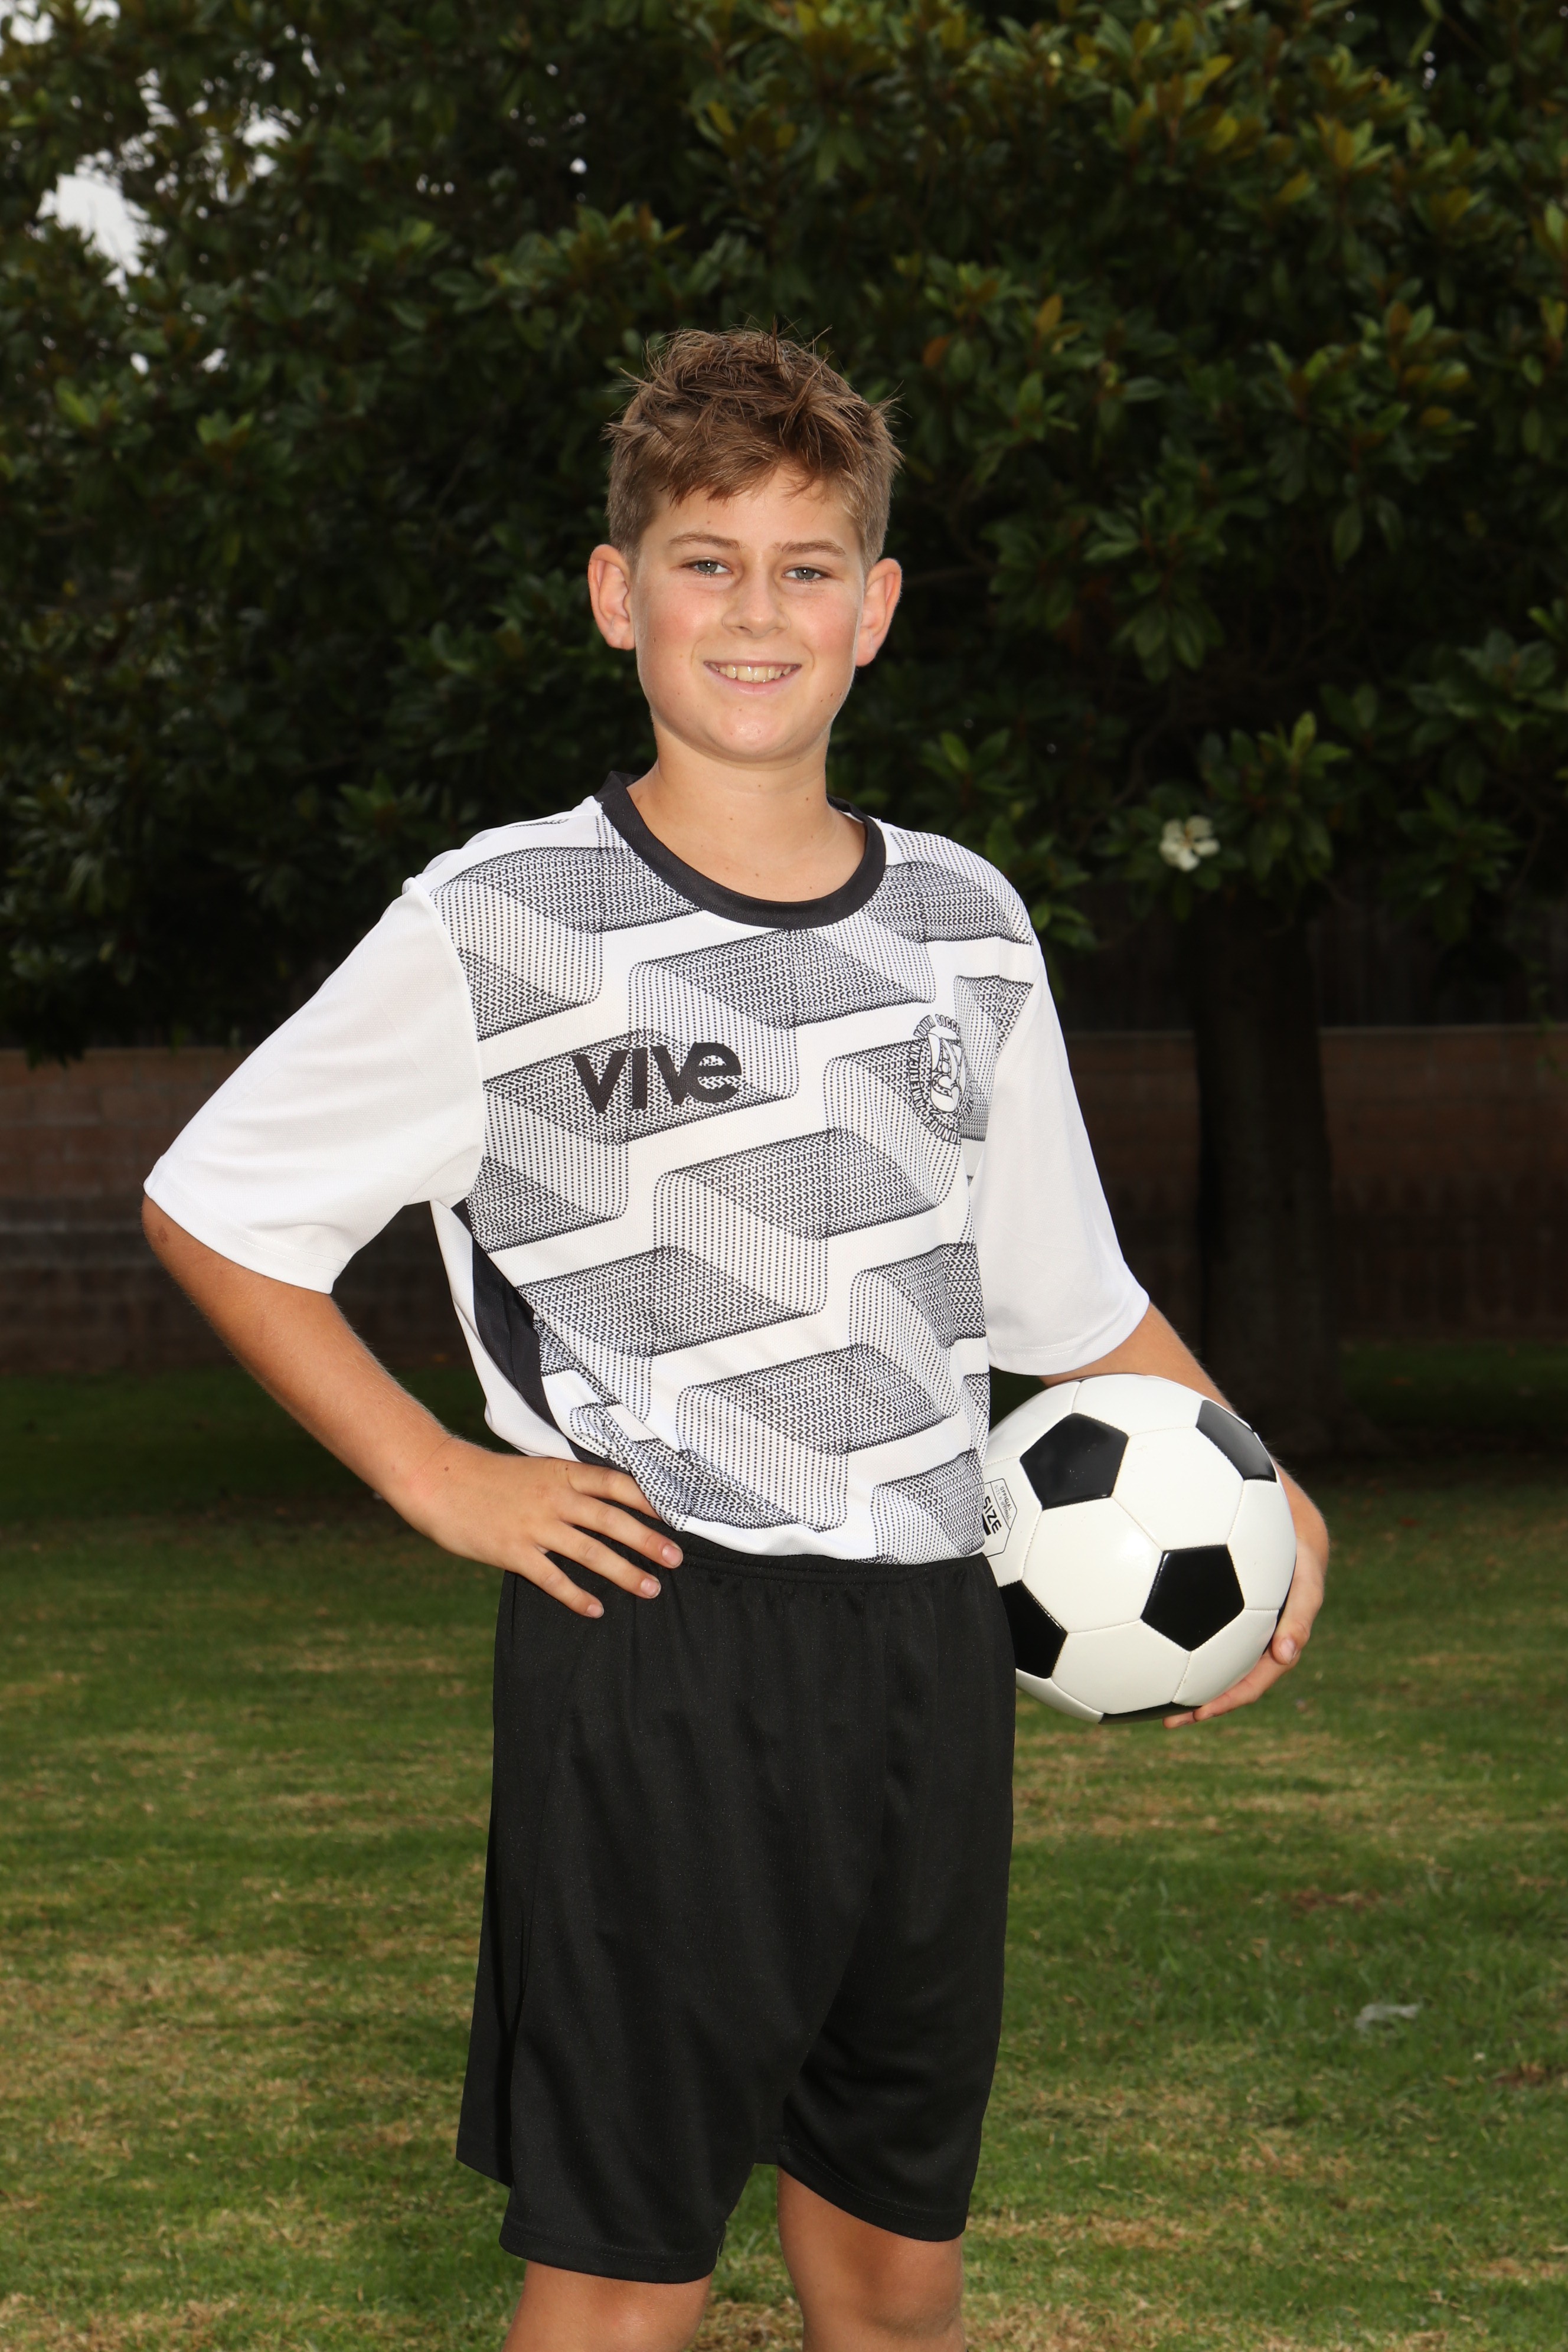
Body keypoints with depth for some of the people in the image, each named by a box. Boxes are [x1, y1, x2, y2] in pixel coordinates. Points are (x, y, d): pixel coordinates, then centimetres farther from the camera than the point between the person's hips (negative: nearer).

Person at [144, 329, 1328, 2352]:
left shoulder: (966, 929, 11)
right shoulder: (497, 929, -3)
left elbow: (1070, 1295, 20)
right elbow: (212, 1209, 4)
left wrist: (1266, 1496, 7)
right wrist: (437, 1479, -4)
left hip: (924, 1650, 5)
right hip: (649, 1647, -5)